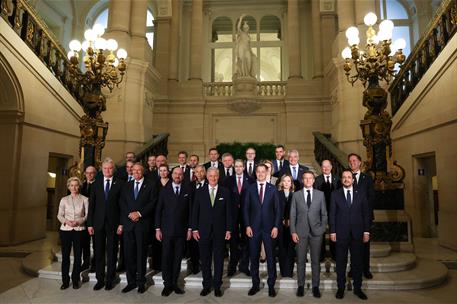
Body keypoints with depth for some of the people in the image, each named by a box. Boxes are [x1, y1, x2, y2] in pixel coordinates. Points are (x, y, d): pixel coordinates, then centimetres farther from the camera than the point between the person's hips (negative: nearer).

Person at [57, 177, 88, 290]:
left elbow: (87, 215, 0)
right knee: (65, 255, 4)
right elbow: (59, 215, 7)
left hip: (79, 230, -1)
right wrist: (66, 221, -11)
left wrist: (79, 221, -15)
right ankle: (65, 281, 17)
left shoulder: (84, 199, 2)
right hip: (65, 229, 1)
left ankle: (75, 280, 16)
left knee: (77, 255, 3)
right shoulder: (64, 200, 7)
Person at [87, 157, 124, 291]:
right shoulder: (96, 184, 7)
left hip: (113, 223, -2)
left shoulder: (120, 184, -2)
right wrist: (90, 224, 2)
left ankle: (110, 280, 21)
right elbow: (91, 204, 6)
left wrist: (121, 223, -9)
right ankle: (100, 279, 23)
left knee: (112, 253, 7)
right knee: (98, 253, 9)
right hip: (98, 223, 2)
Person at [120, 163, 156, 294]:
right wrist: (130, 214, -7)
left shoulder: (150, 185, 3)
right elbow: (122, 204, 9)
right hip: (128, 223, 3)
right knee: (129, 253, 5)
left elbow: (152, 203, -5)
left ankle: (141, 282, 14)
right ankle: (131, 282, 16)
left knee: (141, 253, 3)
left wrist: (139, 213, -13)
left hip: (143, 223, -3)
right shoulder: (126, 186, 14)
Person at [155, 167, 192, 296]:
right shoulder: (164, 190, 3)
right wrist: (157, 228, -2)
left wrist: (190, 228, 1)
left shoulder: (187, 191, 4)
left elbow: (190, 210, 4)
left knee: (178, 258, 7)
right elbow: (158, 210, 3)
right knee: (166, 257, 3)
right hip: (167, 230, -1)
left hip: (181, 230, 1)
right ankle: (167, 284, 15)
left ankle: (174, 283, 19)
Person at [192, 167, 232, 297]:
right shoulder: (200, 192, 3)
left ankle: (217, 286, 22)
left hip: (220, 231, 0)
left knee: (219, 260, 9)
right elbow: (195, 212, 3)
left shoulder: (225, 192, 1)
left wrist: (228, 229, -3)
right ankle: (206, 286, 23)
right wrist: (194, 229, -1)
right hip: (204, 231, 1)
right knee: (205, 260, 9)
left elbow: (228, 212, 1)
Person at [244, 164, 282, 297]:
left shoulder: (273, 189, 3)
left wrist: (276, 226, -6)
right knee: (254, 257, 8)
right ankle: (255, 284, 22)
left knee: (271, 257, 5)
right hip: (254, 228, 1)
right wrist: (247, 226, -4)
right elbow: (246, 209, 3)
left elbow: (278, 209, 2)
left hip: (269, 228, -1)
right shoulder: (250, 189, 4)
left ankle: (271, 285, 19)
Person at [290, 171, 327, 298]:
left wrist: (323, 229, -2)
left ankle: (315, 286, 21)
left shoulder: (320, 194, 4)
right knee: (300, 260, 7)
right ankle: (301, 285, 20)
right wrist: (293, 232, -4)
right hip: (301, 232, 0)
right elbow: (292, 215, 2)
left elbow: (324, 213, 7)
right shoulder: (296, 195, 3)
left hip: (316, 232, 0)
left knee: (316, 260, 7)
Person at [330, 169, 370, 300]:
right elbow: (332, 214, 0)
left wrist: (366, 231, 0)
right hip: (341, 233, -1)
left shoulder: (361, 193, 4)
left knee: (357, 262, 9)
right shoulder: (335, 194, 1)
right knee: (341, 262, 7)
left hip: (357, 233, 1)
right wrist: (332, 231, -4)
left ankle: (357, 288, 23)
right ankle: (341, 288, 19)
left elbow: (366, 212, 4)